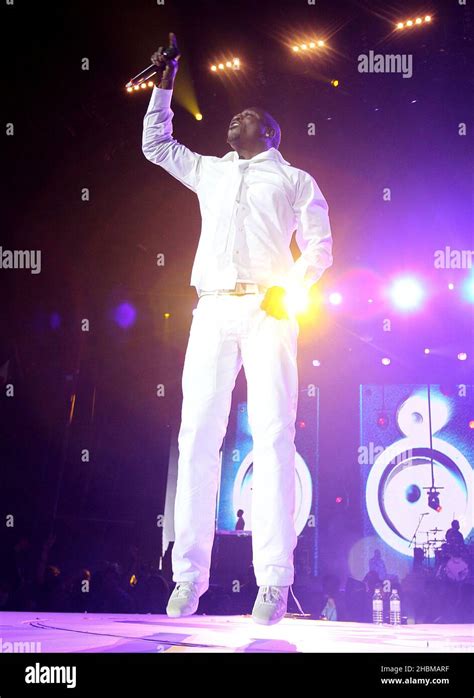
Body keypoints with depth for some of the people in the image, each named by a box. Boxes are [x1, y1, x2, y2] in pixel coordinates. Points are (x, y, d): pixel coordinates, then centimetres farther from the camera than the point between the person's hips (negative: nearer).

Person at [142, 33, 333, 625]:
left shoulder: (294, 179, 20)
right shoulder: (209, 172, 31)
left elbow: (319, 246, 10)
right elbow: (156, 144, 41)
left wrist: (289, 286, -8)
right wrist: (164, 85, 34)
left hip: (266, 309, -3)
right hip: (213, 310, 3)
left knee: (273, 437, -13)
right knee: (197, 437, -7)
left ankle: (274, 581, -14)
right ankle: (188, 576, -5)